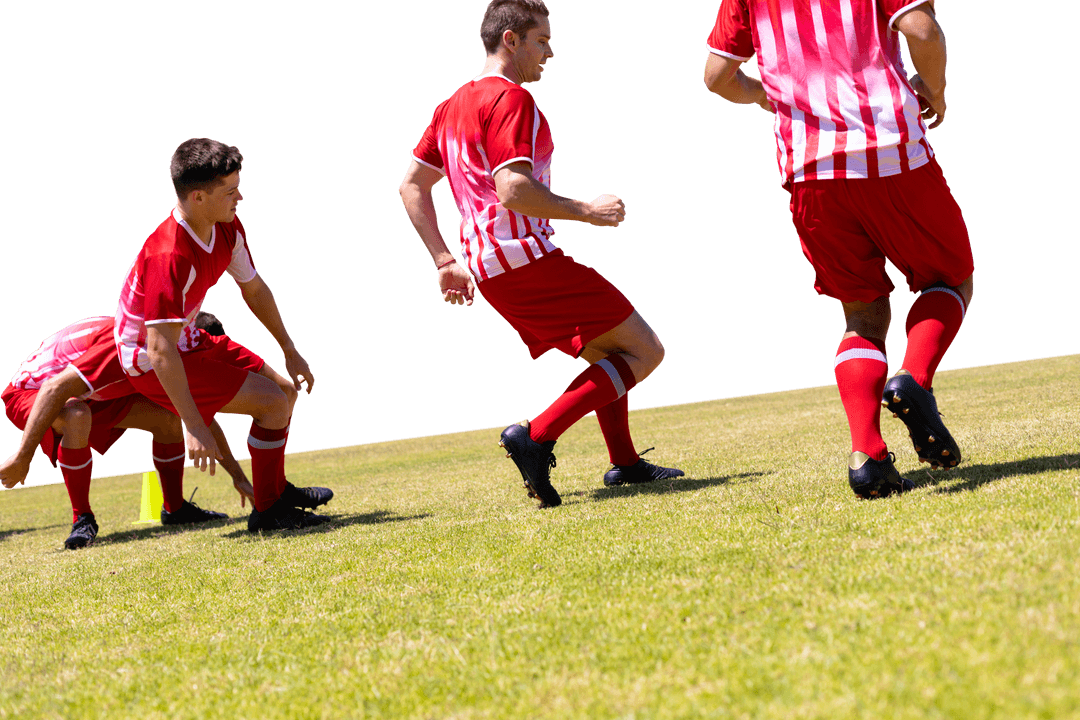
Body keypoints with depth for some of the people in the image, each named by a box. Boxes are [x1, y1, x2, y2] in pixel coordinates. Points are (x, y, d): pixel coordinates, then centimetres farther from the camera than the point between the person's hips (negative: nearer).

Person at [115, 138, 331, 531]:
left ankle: (276, 488, 37)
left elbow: (254, 289, 13)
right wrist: (195, 428, -38)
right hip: (150, 363, -10)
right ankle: (268, 511, -2)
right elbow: (161, 350, -37)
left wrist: (289, 350, 16)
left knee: (287, 389, 16)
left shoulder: (228, 229, -6)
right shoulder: (170, 257, -34)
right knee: (272, 401, -17)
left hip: (189, 341, 10)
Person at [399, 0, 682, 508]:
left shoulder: (453, 105, 18)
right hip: (526, 257, -10)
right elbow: (513, 190, -24)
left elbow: (411, 187, 19)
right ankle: (537, 436, -17)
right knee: (643, 351, -8)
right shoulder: (510, 99, -11)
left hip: (488, 269, 10)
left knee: (606, 354, 22)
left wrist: (445, 262, 17)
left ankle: (624, 463, 22)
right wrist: (583, 210, -14)